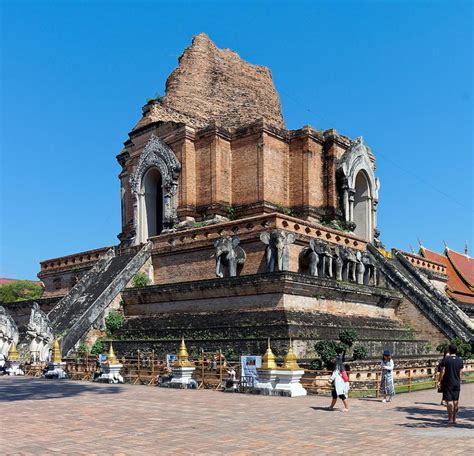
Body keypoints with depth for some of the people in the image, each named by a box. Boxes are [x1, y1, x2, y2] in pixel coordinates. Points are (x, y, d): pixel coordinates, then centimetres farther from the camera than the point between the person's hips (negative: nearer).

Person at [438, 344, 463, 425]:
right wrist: (459, 382, 16)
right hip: (456, 383, 4)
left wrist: (440, 381, 0)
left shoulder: (446, 359, -9)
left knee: (449, 401, -1)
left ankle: (450, 419, -1)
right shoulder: (460, 360, 3)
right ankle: (454, 419, 15)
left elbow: (442, 372, -9)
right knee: (456, 401, 10)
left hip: (447, 383, -4)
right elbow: (460, 373, 6)